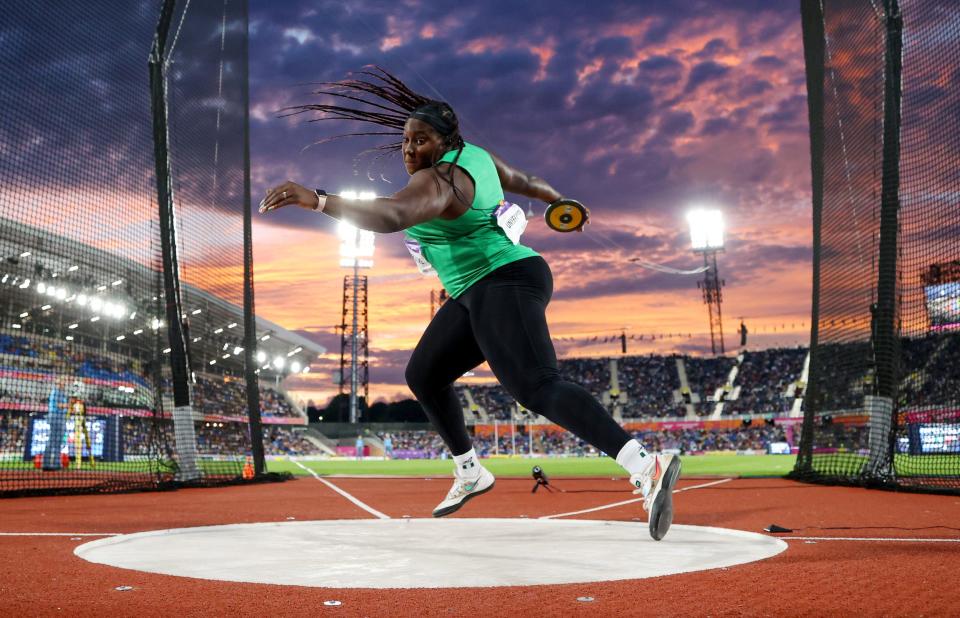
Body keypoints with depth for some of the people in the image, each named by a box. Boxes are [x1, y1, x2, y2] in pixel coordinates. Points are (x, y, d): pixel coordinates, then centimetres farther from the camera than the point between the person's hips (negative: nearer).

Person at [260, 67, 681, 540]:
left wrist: (317, 200, -51)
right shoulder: (473, 155, 11)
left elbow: (390, 217, -39)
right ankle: (470, 474, 33)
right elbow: (523, 181, 28)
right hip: (479, 296, 11)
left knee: (539, 389, -27)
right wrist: (558, 199, 48)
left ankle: (646, 469, -38)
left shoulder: (437, 181, -18)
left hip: (504, 286, -11)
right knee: (422, 377, 18)